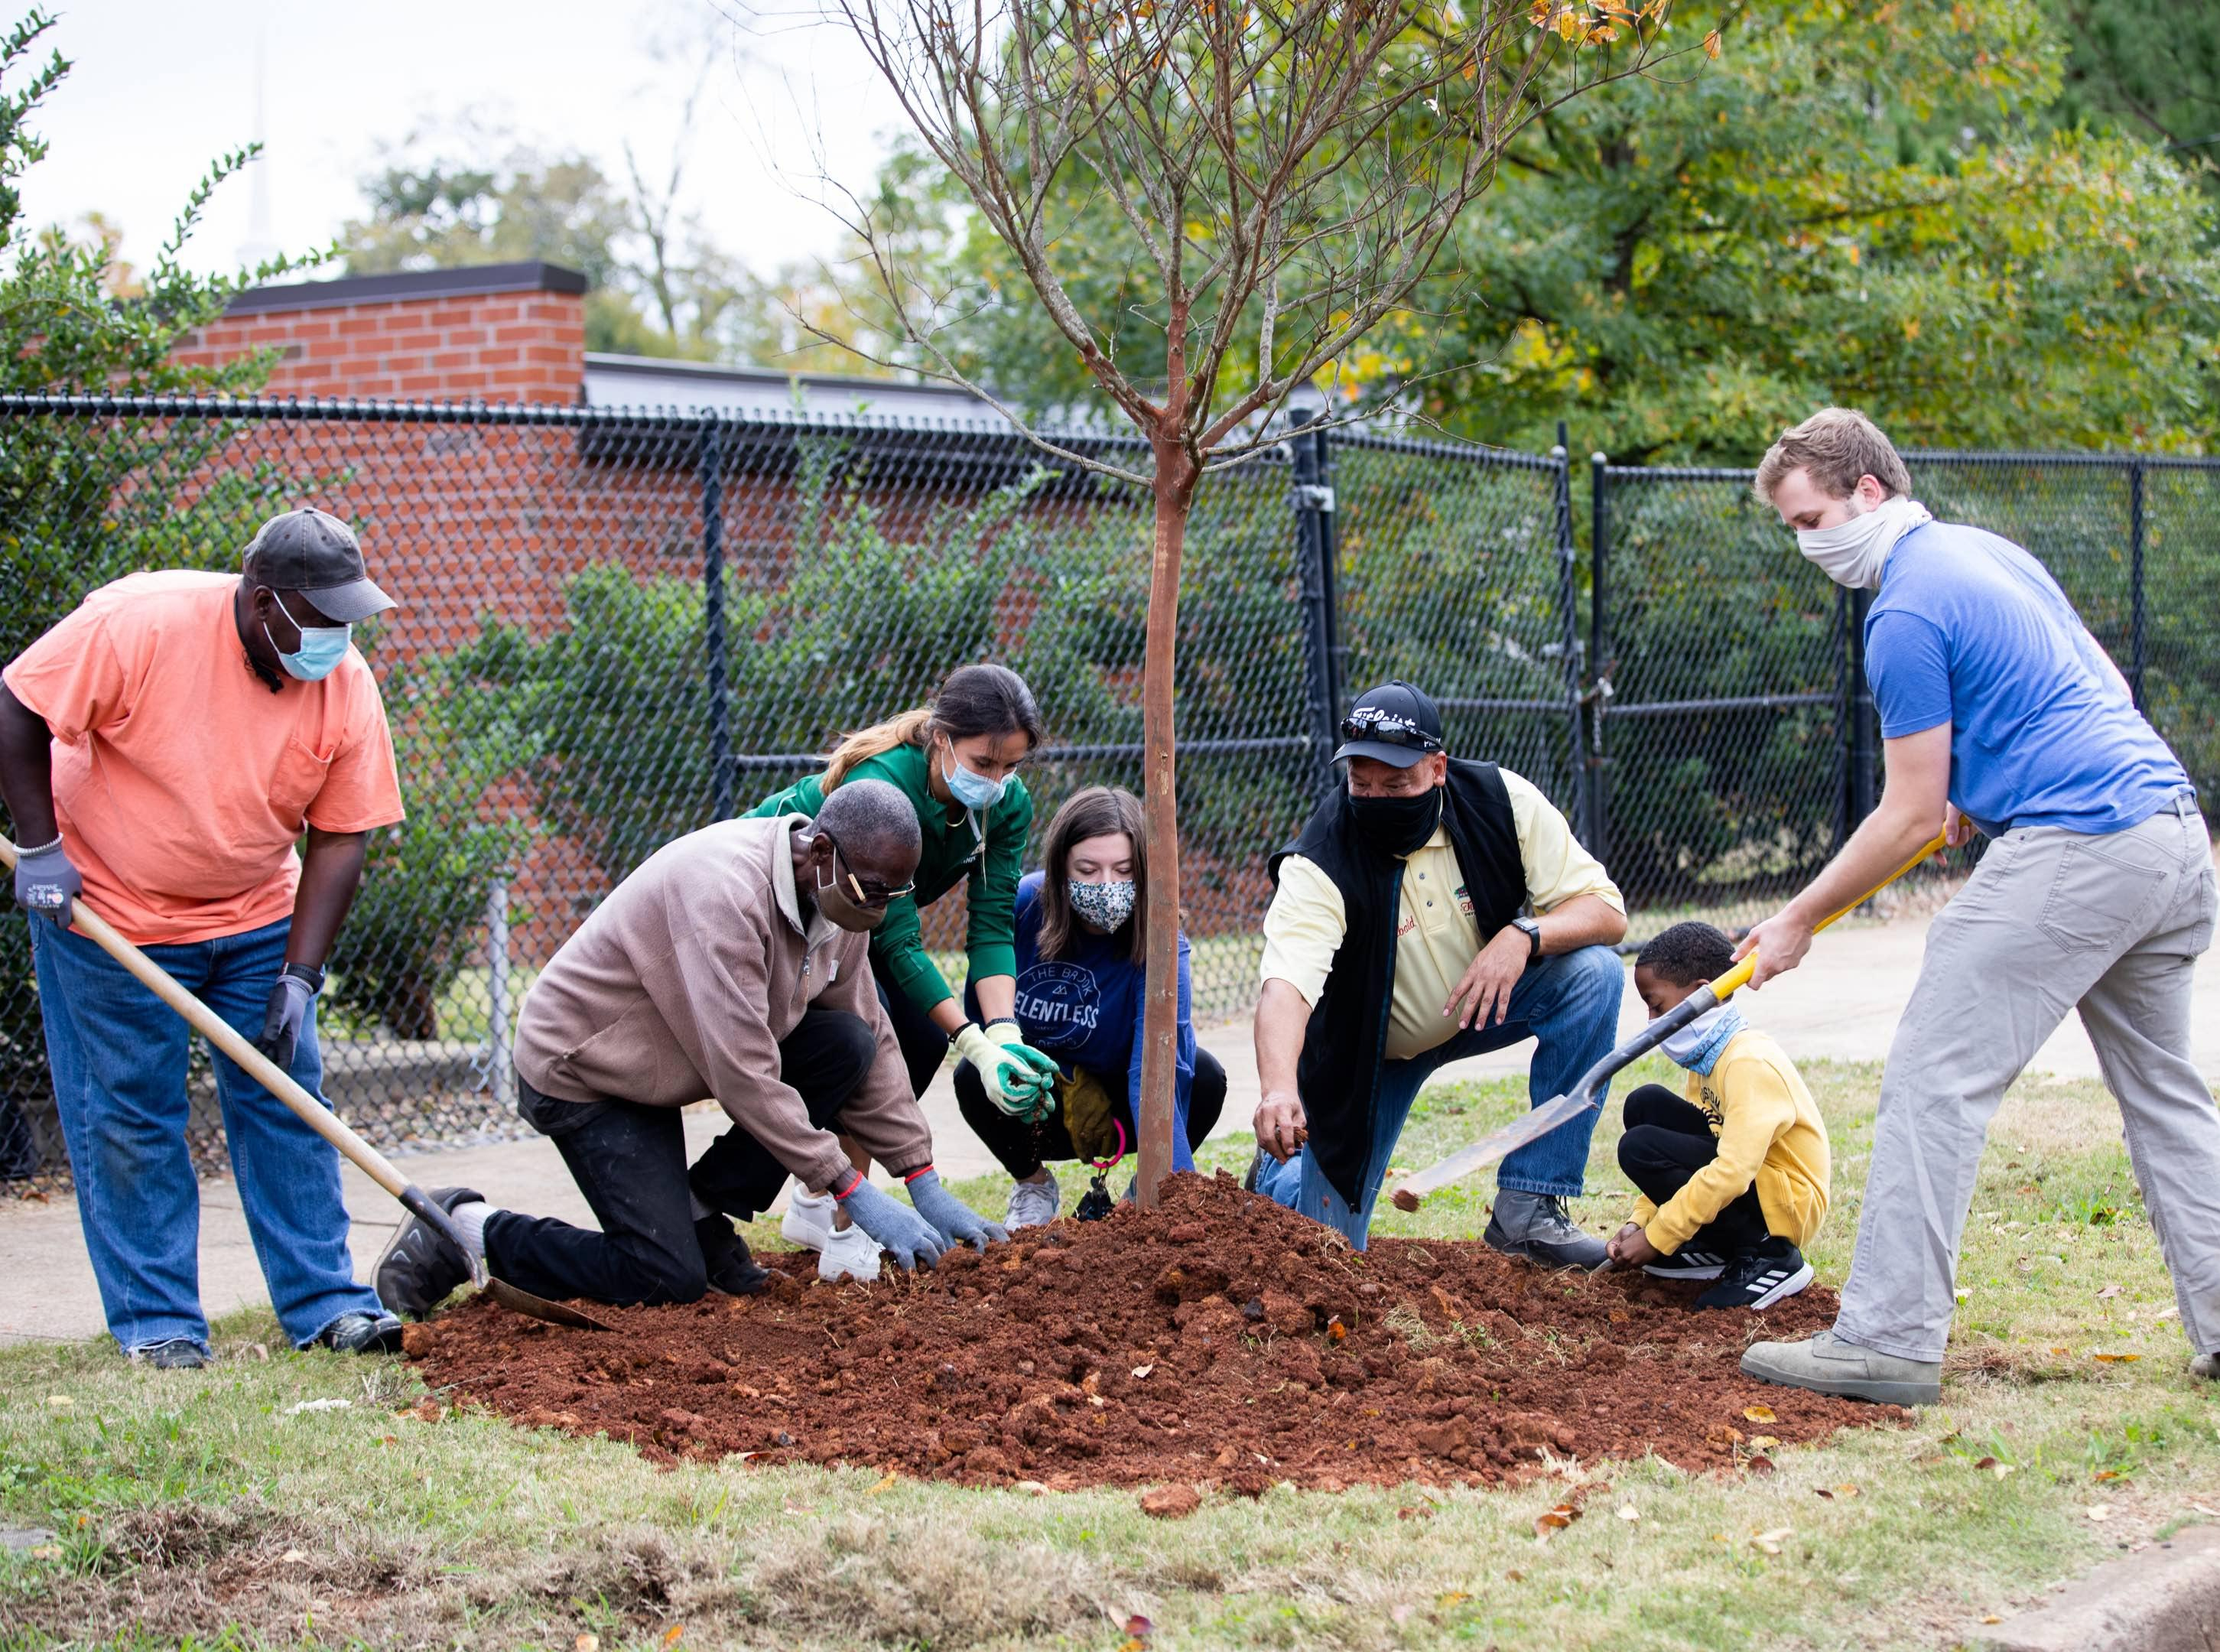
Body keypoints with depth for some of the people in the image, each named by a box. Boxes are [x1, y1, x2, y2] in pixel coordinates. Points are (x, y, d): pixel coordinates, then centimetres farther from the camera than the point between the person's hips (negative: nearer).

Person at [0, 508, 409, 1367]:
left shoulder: (347, 686, -13)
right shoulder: (137, 623, -25)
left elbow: (340, 838, -8)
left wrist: (301, 976, -13)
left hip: (258, 918, 4)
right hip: (107, 910, -4)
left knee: (284, 1101, 2)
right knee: (130, 1117, 0)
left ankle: (323, 1304, 8)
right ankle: (156, 1321, 9)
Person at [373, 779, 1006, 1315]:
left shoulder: (841, 895, -5)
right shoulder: (724, 893, -32)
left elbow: (873, 1044, 3)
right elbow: (745, 1078, -31)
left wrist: (924, 1185, -1)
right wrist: (852, 1192, -26)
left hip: (663, 1065, 9)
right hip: (581, 1068, -9)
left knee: (848, 1047, -10)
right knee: (669, 1280, -17)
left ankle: (700, 1215, 1)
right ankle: (470, 1230, 1)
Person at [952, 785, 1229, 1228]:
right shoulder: (1022, 906, -21)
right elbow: (979, 1006, -8)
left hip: (1120, 1108, -1)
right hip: (1044, 1104, 1)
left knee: (1204, 1077, -29)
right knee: (974, 1078, -29)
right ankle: (1033, 1187, 3)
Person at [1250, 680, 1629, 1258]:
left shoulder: (1502, 801, -21)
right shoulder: (1322, 861, -29)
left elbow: (1606, 911, -18)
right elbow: (1286, 986, -43)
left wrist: (1523, 935, -38)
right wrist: (1279, 1090, -63)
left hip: (1482, 1008, 2)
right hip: (1371, 1047, -2)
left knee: (1594, 972, -26)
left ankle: (1527, 1209, -22)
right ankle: (1281, 1161, 33)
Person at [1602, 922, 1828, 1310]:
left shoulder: (1750, 1063, -22)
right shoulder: (1708, 1058, 8)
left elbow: (1732, 1172, -31)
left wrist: (1656, 1237, -25)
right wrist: (1640, 1222, 0)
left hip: (1786, 1204, -10)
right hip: (1747, 1182, 10)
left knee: (1639, 1148, -22)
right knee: (1645, 1104, 4)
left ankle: (1769, 1257, -13)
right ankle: (1716, 1250, 6)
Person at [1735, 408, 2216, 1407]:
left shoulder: (1907, 615, -10)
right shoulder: (1986, 549, 19)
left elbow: (1912, 817, -8)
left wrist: (1797, 922, 1)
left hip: (2072, 854, -10)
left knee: (1934, 1082, -6)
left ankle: (1890, 1339, -7)